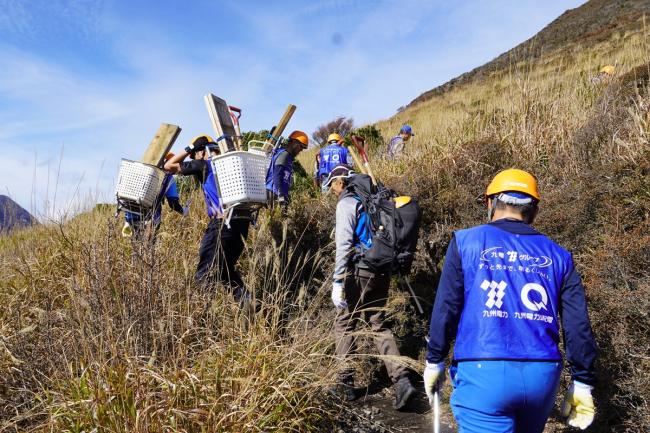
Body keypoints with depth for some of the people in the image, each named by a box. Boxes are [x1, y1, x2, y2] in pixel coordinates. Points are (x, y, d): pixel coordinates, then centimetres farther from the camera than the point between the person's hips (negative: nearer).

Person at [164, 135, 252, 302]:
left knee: (205, 271, 1)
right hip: (243, 219, 7)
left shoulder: (203, 164, 4)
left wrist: (188, 149, 17)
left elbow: (168, 166, 12)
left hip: (223, 221, -7)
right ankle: (246, 302, 12)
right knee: (226, 267, 20)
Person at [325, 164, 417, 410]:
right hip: (382, 272, 7)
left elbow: (344, 244, -17)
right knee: (379, 325, 13)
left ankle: (346, 385, 12)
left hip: (359, 271, -7)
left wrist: (337, 282, -19)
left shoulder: (346, 204, -6)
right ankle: (401, 379, 2)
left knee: (344, 325, 6)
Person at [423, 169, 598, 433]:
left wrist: (435, 361, 9)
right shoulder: (557, 256, 10)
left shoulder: (466, 242, 1)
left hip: (483, 373, -4)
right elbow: (578, 325, 7)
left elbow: (445, 308, -2)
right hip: (544, 375, 4)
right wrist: (583, 381, 16)